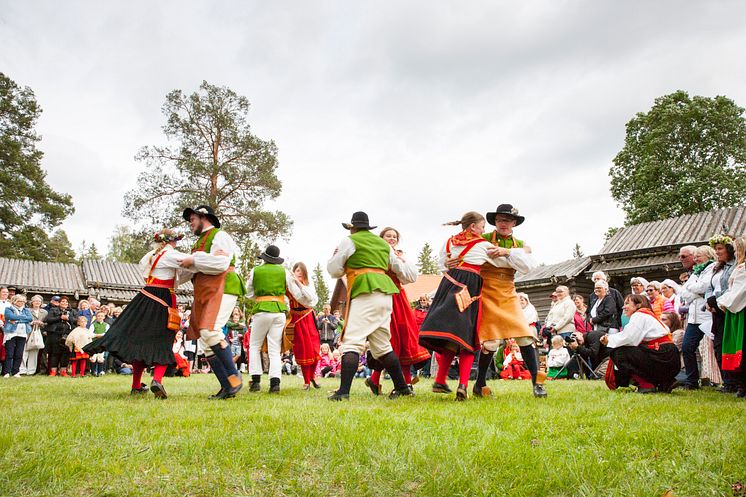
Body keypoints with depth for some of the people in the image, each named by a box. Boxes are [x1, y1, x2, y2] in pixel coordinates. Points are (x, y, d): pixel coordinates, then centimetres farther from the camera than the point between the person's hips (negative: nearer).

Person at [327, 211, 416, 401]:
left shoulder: (349, 241, 5)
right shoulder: (383, 244, 23)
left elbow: (334, 270, 7)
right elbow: (405, 271, 25)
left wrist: (336, 255, 26)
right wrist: (404, 279, 48)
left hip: (366, 294, -7)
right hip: (385, 294, 7)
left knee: (352, 341, -11)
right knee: (382, 345, 16)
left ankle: (344, 391, -20)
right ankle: (402, 387, 20)